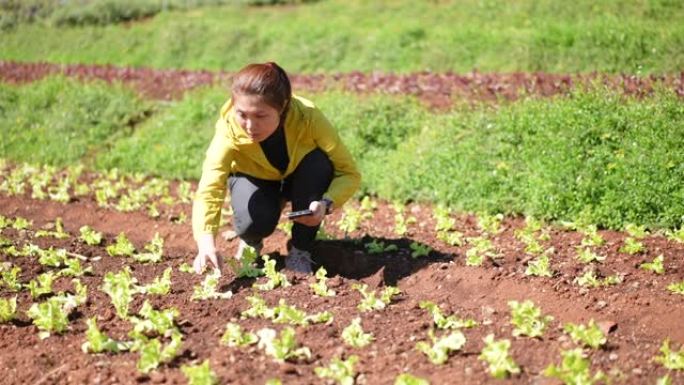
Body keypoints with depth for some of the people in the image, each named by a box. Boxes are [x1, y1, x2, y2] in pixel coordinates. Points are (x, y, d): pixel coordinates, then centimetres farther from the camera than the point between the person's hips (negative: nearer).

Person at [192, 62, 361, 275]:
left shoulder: (307, 117, -35)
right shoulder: (229, 129, -35)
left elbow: (349, 172, -29)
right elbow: (209, 189, -45)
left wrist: (326, 203, -49)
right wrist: (206, 243, -62)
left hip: (300, 180, 1)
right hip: (254, 179, -1)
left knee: (319, 164, -33)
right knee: (254, 220, -33)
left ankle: (300, 251, -13)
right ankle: (251, 242, 7)